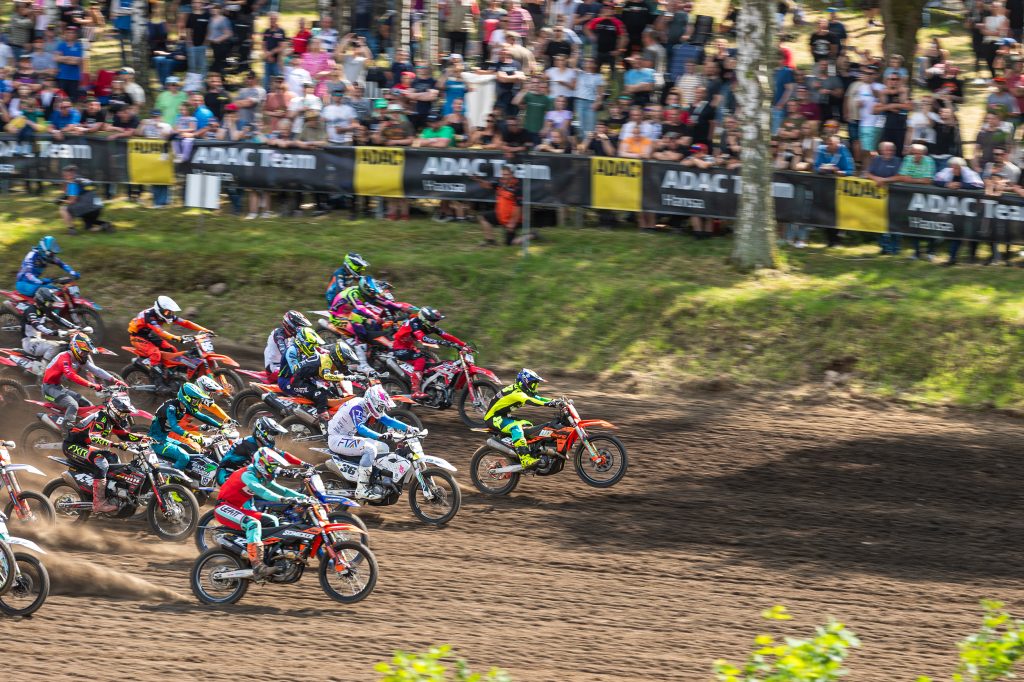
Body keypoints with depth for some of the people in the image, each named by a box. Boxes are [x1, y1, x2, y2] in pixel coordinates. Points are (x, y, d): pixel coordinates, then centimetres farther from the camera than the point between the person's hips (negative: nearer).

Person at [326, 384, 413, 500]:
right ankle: (361, 489, -30)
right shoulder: (357, 407, -24)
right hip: (337, 439, -10)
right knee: (370, 449, -29)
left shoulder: (369, 408, 5)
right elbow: (360, 428, -38)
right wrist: (379, 436, -50)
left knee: (383, 448, 7)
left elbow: (387, 420, 8)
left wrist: (407, 428, -3)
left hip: (348, 438, 10)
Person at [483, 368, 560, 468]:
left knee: (527, 425, 13)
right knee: (516, 427, -32)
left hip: (504, 416, 11)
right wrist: (547, 403, -47)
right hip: (494, 418, -11)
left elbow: (537, 398, 8)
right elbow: (528, 401, -38)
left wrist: (555, 401, -5)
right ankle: (525, 459, -45)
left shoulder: (523, 391, 10)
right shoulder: (516, 393, -22)